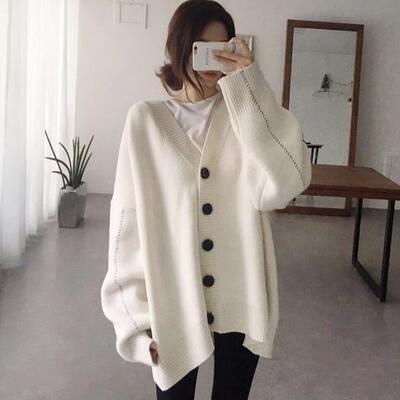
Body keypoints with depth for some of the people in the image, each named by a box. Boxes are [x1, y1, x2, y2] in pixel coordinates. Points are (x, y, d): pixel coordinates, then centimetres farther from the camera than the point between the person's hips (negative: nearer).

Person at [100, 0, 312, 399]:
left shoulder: (245, 115, -1)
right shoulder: (146, 119, -4)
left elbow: (283, 184, -19)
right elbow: (129, 222, -3)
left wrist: (249, 88, -21)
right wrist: (138, 315, -5)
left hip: (241, 304, 1)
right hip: (172, 305, -1)